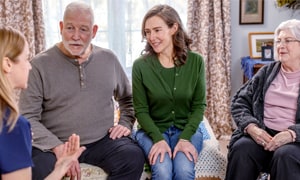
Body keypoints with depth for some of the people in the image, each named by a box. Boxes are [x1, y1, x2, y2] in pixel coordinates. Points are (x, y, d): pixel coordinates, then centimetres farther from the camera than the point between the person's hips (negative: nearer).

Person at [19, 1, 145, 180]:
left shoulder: (108, 58, 9)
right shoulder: (40, 64, -3)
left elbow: (129, 98, 24)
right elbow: (28, 118, -7)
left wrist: (125, 123, 7)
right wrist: (57, 147, -20)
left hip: (103, 140, 3)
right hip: (54, 144, -2)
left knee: (134, 157, -26)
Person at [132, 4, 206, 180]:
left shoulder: (196, 61, -4)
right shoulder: (140, 65, -7)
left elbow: (199, 105, -1)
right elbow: (141, 110, -3)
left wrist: (185, 138, -14)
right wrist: (158, 139, -17)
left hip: (187, 129, 1)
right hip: (153, 130, 0)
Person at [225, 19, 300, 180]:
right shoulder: (267, 72, 16)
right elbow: (239, 101, 10)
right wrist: (251, 127, -9)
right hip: (262, 134, 3)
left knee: (285, 155, -35)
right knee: (241, 148, -28)